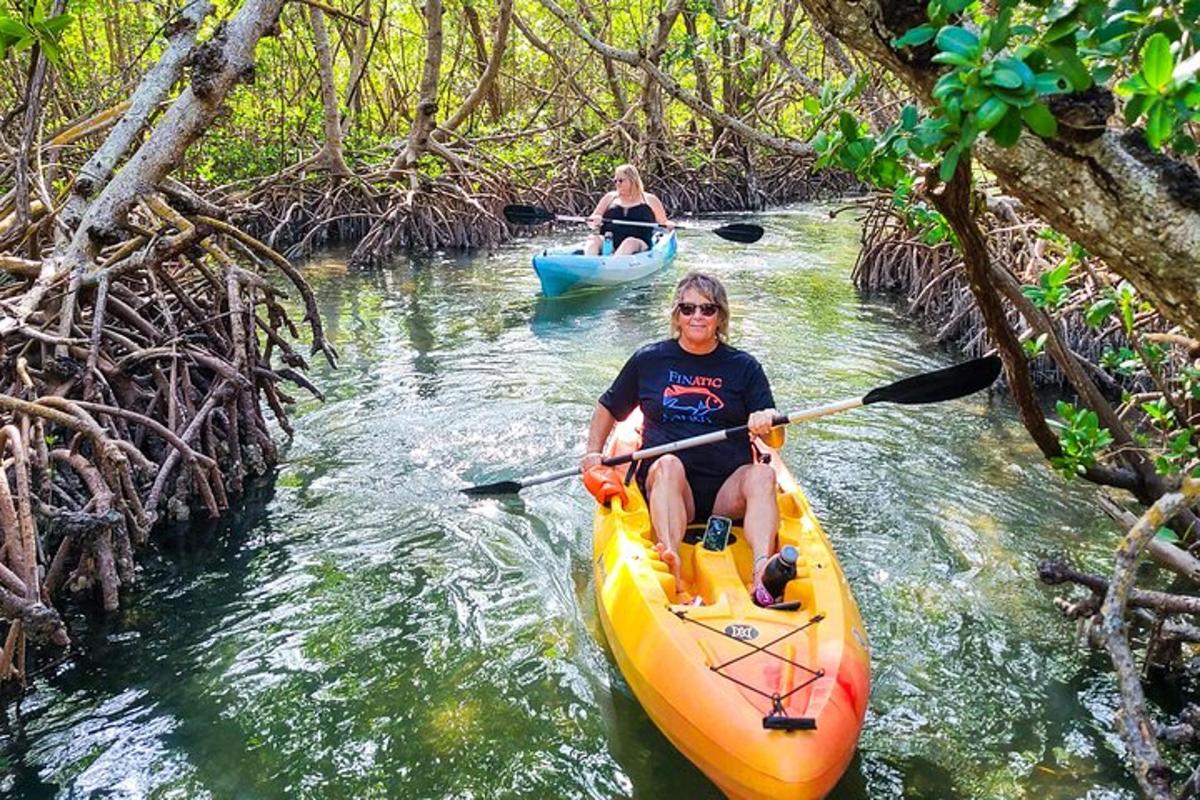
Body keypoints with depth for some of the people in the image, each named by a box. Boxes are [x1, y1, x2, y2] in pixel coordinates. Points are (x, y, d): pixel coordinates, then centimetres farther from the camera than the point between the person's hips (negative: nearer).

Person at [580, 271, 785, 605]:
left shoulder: (744, 367, 11)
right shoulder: (649, 360, 12)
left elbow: (776, 442, 6)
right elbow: (608, 407, 24)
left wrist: (766, 422, -17)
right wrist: (593, 452, 8)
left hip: (727, 492, 1)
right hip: (664, 484, -1)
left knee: (762, 474, -30)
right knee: (668, 464, -34)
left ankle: (762, 572, -53)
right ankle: (671, 565, -56)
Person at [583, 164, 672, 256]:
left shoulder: (649, 200, 15)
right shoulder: (610, 197, 20)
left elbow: (663, 223, 16)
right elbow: (591, 220, 16)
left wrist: (668, 225, -9)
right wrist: (595, 219, -9)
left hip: (638, 246, -2)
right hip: (608, 244, 2)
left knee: (630, 242, -37)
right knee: (594, 239, -29)